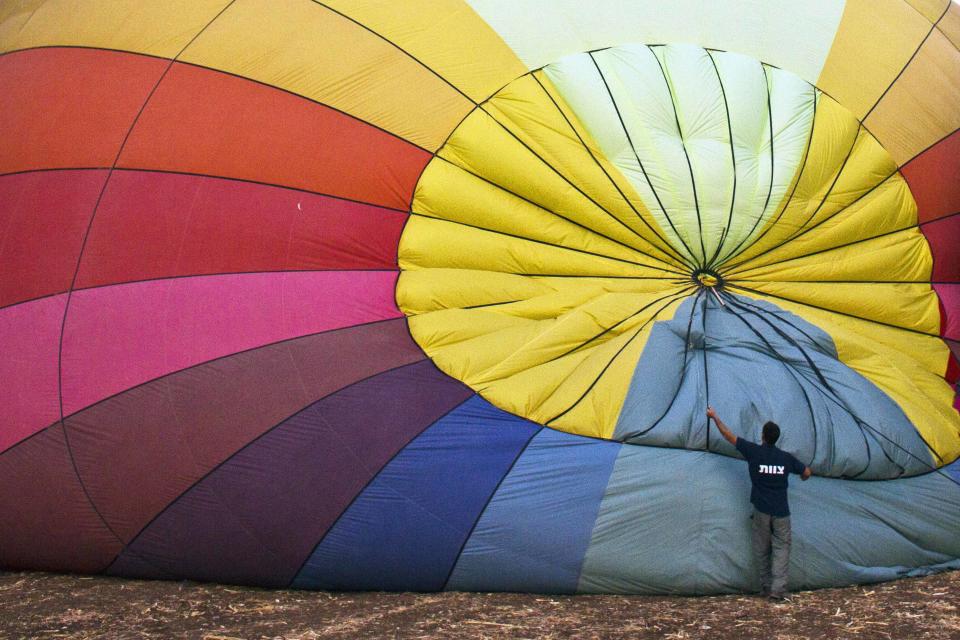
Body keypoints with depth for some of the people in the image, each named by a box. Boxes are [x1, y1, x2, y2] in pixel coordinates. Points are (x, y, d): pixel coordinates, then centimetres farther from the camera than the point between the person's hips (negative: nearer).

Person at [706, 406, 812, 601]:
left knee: (762, 549, 12)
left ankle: (766, 587, 16)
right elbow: (807, 472, 15)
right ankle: (778, 589, -9)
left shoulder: (754, 452, -6)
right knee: (781, 548, 2)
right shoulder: (786, 458, 1)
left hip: (761, 510, -1)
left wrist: (714, 417, 13)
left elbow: (728, 435, 1)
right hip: (781, 511, 1)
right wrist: (801, 478, 39)